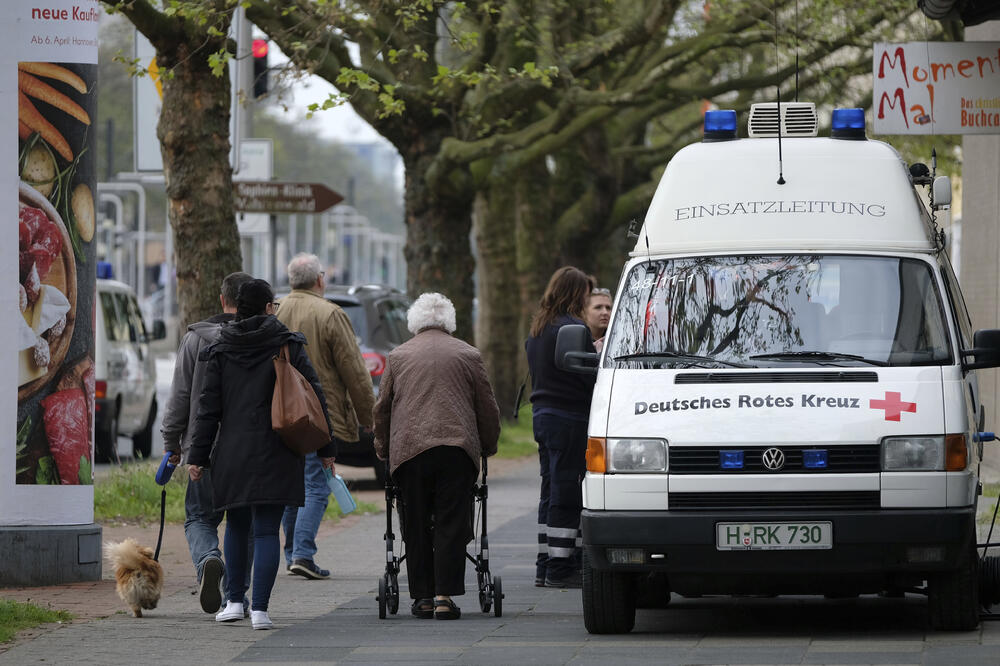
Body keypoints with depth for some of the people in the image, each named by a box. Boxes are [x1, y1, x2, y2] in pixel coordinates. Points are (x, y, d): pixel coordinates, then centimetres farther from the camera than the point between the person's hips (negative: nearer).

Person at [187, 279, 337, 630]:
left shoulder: (220, 351, 3)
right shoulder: (288, 346, -1)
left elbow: (208, 407, 3)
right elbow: (315, 398, -1)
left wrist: (198, 456, 7)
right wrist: (325, 447, 7)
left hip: (232, 453, 2)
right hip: (276, 455, -2)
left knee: (237, 526, 19)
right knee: (267, 531, -2)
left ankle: (234, 601, 20)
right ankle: (260, 609, -10)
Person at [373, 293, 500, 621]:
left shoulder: (398, 356, 13)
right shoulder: (467, 355, 11)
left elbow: (382, 408, 16)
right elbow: (488, 408, 13)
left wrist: (382, 447, 29)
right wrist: (488, 446, 26)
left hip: (408, 448, 1)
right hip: (456, 446, -1)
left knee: (416, 526, 8)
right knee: (451, 523, 0)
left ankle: (422, 596, 9)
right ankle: (445, 596, -8)